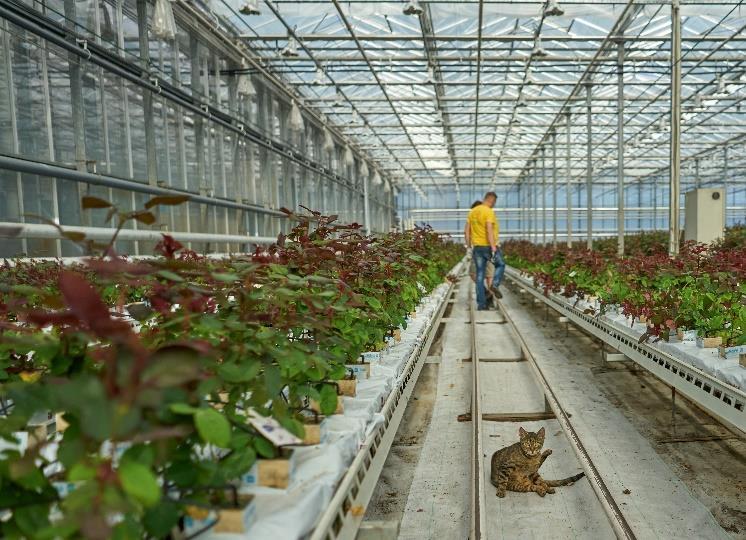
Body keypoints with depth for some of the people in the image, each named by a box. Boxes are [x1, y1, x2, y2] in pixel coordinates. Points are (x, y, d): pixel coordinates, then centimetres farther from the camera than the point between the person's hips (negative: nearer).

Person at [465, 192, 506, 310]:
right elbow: (489, 231, -22)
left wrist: (469, 247, 16)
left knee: (480, 275, 7)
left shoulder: (472, 212, 11)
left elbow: (466, 231, 11)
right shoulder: (489, 212, -12)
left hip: (477, 247, 6)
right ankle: (495, 284, -6)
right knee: (500, 265, 19)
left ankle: (481, 303, 6)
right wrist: (493, 248, -23)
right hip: (489, 246, -6)